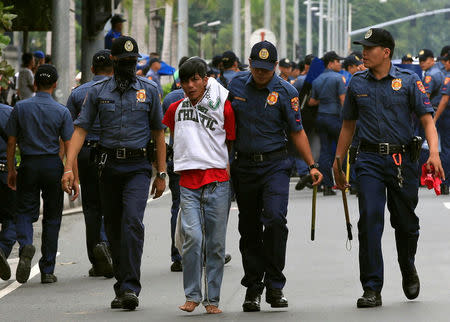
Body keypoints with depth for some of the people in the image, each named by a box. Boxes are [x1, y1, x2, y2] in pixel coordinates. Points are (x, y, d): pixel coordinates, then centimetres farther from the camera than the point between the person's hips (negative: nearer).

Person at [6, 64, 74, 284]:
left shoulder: (21, 108, -1)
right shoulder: (62, 111, -4)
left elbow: (11, 142, 1)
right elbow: (69, 147, -4)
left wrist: (11, 171, 10)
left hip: (28, 166, 0)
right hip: (53, 166, 0)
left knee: (25, 212, 8)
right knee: (52, 217, 9)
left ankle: (25, 244, -25)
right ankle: (47, 271, 10)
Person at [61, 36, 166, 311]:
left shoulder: (149, 89, 5)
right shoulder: (98, 91, 6)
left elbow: (159, 133, 9)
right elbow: (81, 130, 3)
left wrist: (161, 174, 6)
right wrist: (69, 167, -9)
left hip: (138, 167, -2)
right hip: (109, 165, 2)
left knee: (132, 221, -20)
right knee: (113, 228, 7)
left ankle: (130, 288, -23)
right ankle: (122, 288, 18)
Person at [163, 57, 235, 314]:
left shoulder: (223, 107, 4)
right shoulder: (176, 109, 12)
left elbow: (232, 145, 10)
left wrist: (233, 175, 7)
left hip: (218, 182, -1)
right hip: (188, 184, 1)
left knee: (216, 243, 1)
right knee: (193, 237, -14)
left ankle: (212, 299, 9)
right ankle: (192, 296, -5)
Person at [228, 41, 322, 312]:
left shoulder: (286, 92, -4)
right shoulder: (237, 85, 4)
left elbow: (297, 131, 1)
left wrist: (312, 165, -5)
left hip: (275, 164, -3)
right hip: (244, 165, 3)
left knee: (275, 219, -19)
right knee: (249, 228, 7)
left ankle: (275, 286, -10)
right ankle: (253, 287, 17)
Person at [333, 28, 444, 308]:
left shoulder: (408, 80, -1)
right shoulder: (358, 84, 8)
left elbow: (427, 119, -6)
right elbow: (348, 125, 17)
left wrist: (434, 152, -21)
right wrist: (337, 162, 16)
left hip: (402, 159, -1)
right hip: (370, 160, 1)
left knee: (405, 222, 9)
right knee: (370, 219, -12)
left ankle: (408, 271, 38)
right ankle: (372, 290, -11)